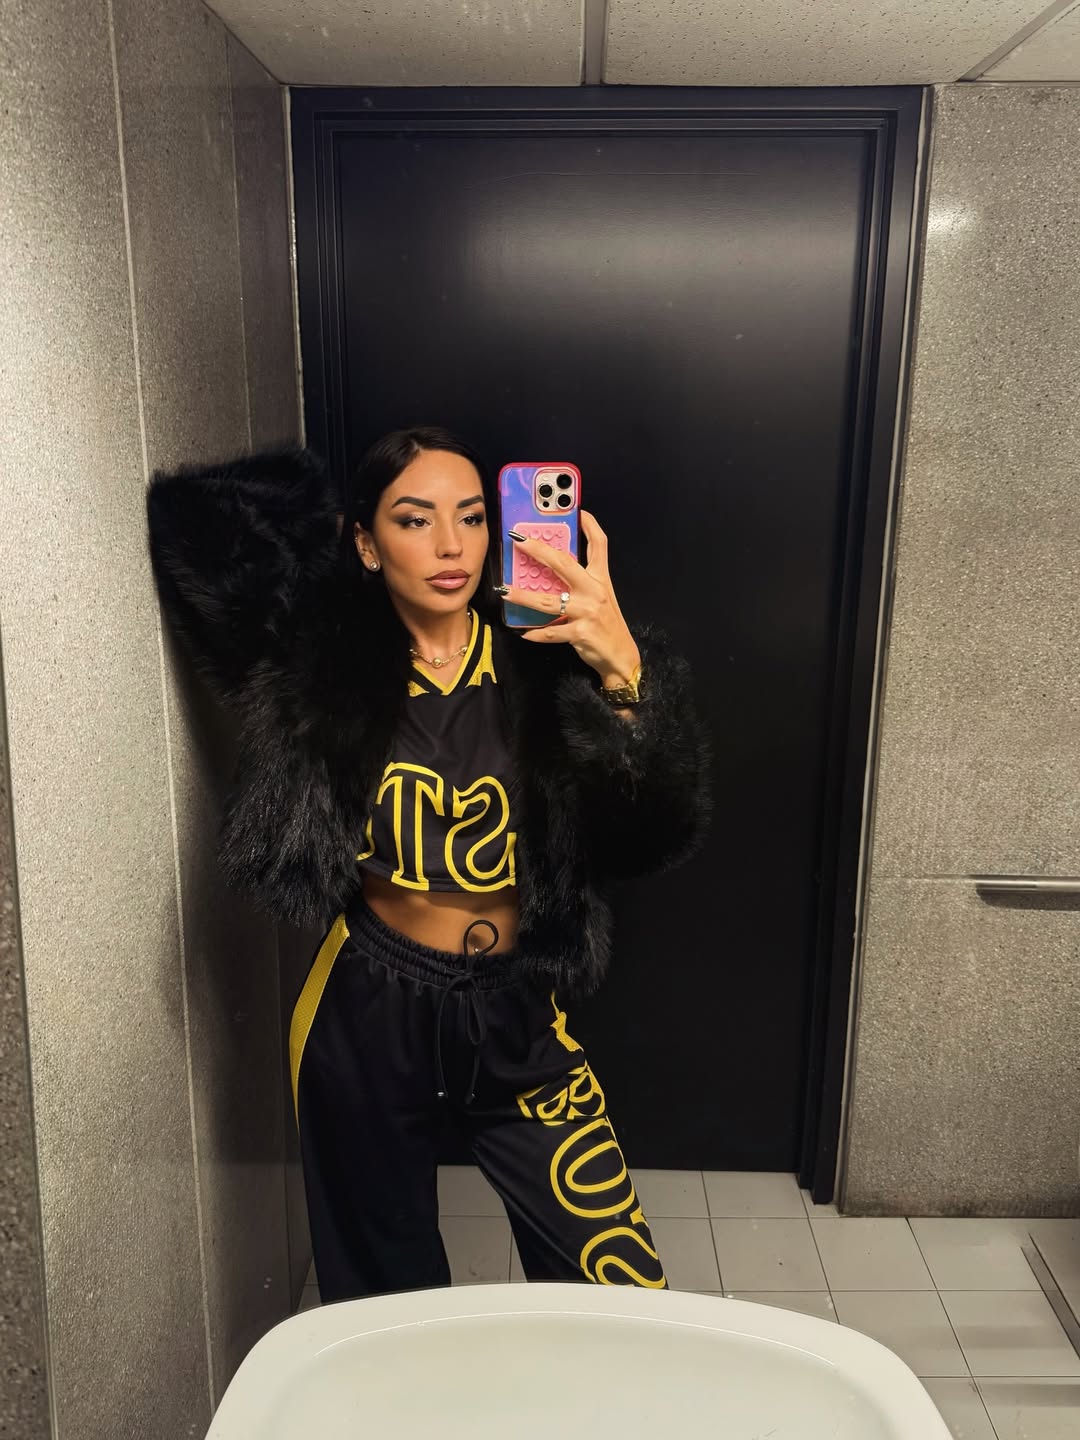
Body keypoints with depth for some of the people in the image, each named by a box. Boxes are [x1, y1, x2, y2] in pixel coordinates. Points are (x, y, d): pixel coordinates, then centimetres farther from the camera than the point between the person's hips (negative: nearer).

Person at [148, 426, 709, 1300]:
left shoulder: (542, 661, -10)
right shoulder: (325, 661, -7)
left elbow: (659, 827, -22)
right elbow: (186, 518, -4)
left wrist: (621, 665, -36)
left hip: (516, 1016, 0)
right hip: (367, 1016, 1)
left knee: (625, 1292, 5)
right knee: (383, 1293, 21)